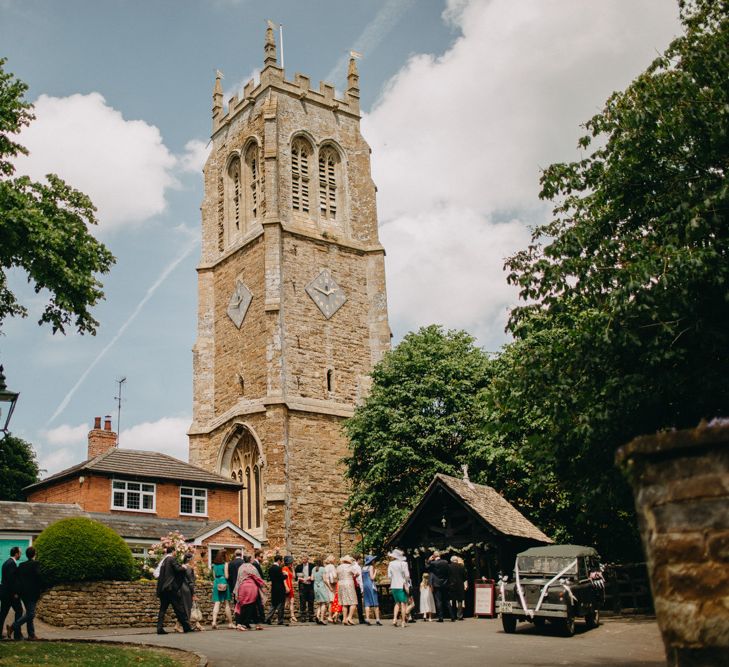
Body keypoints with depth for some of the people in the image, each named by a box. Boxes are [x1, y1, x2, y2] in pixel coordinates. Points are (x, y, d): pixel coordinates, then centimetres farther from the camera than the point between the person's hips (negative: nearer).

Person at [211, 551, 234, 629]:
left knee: (216, 603, 1)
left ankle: (214, 621, -15)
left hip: (216, 583, 4)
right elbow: (226, 576, -10)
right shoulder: (225, 564, -6)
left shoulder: (214, 564, 10)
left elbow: (214, 576, 13)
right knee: (227, 603, 3)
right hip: (224, 583, -4)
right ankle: (230, 623, 9)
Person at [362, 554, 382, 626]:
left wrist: (362, 589, 18)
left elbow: (362, 578, 15)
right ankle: (377, 619, -3)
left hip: (364, 585, 6)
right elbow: (372, 577, -12)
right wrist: (375, 572, 2)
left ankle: (367, 619, -4)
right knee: (375, 603, -1)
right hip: (371, 585, -6)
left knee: (367, 603, 4)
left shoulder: (363, 568, 15)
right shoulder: (371, 567, -5)